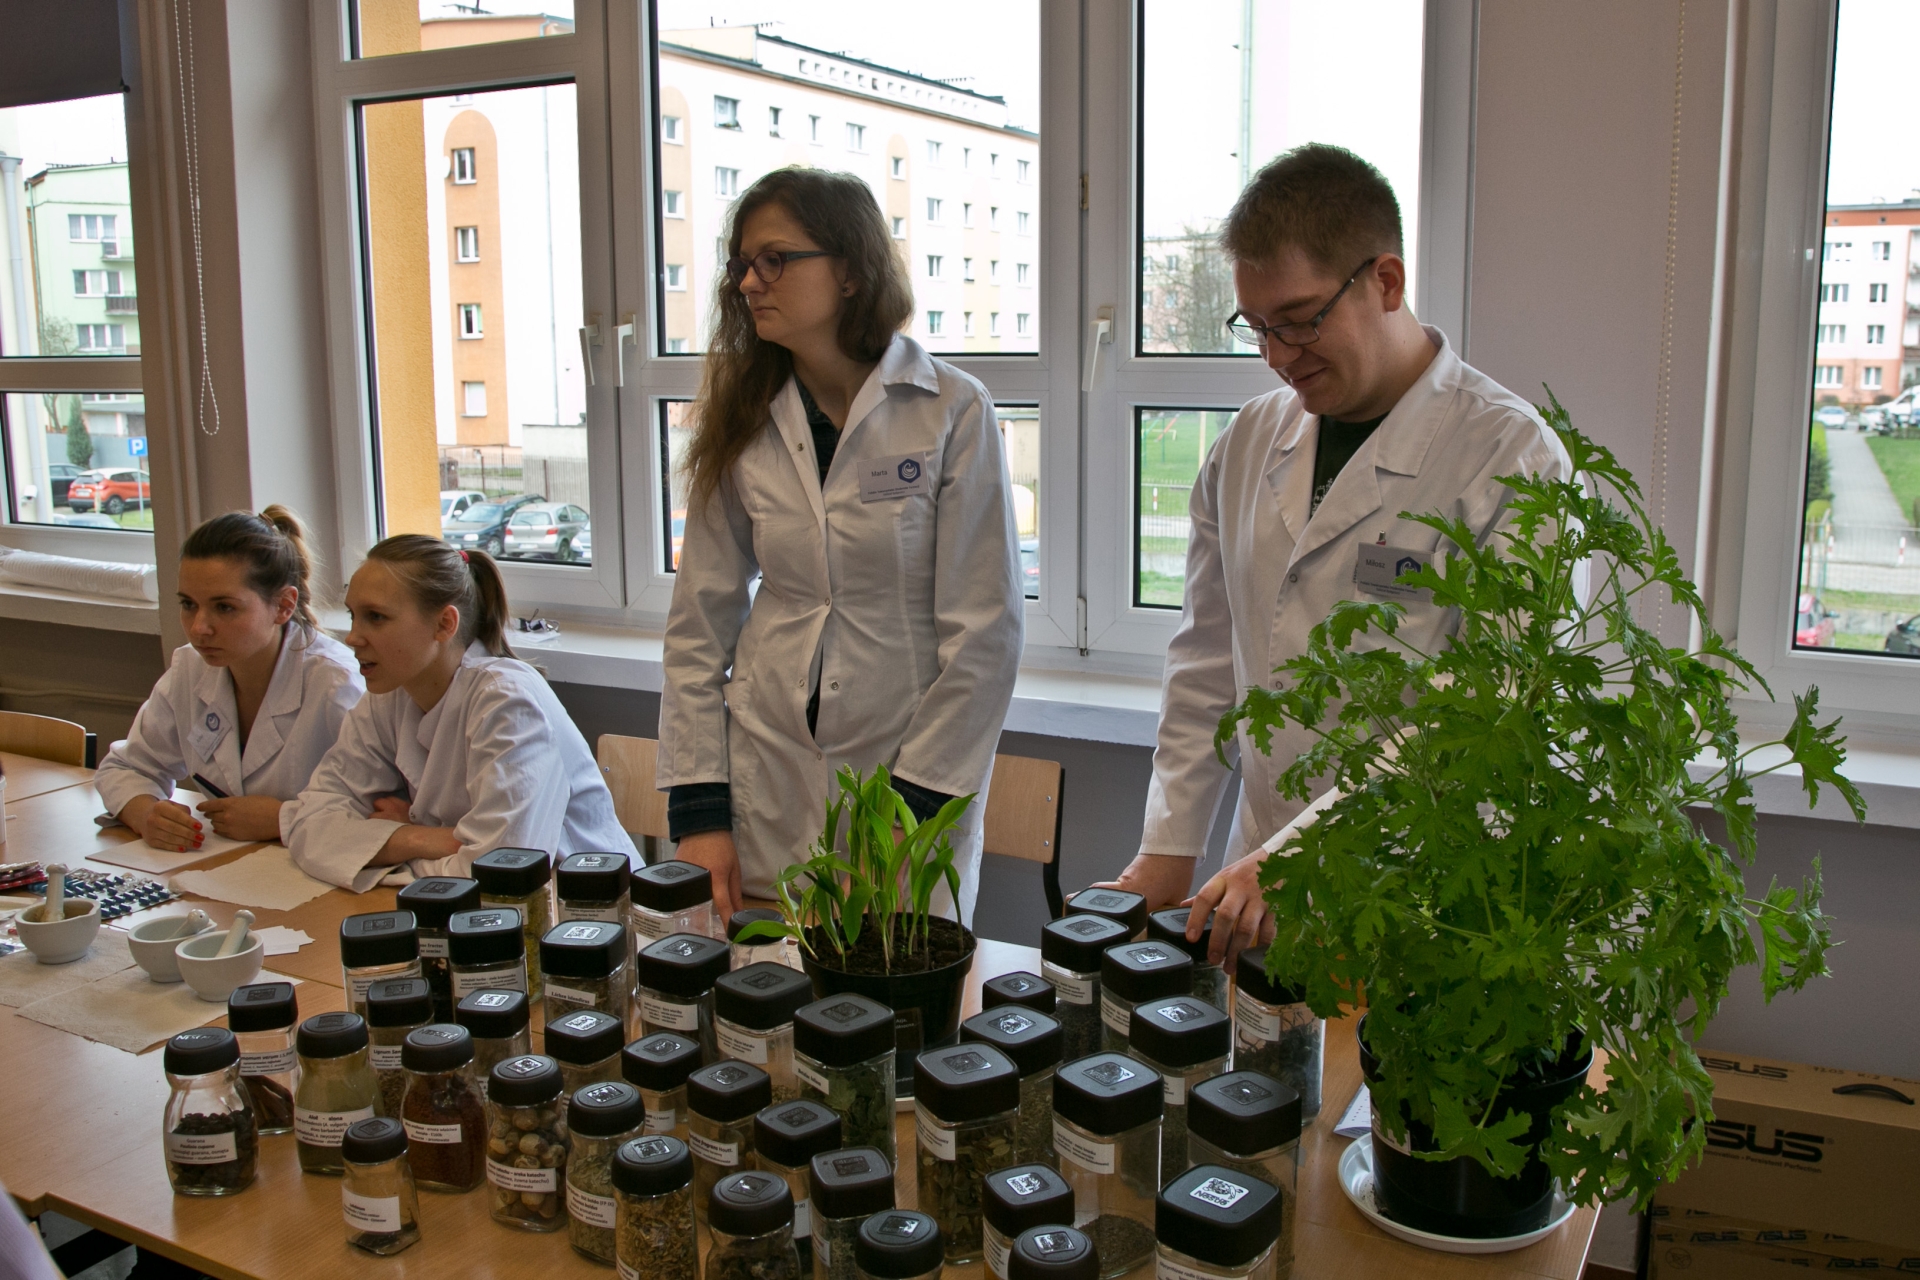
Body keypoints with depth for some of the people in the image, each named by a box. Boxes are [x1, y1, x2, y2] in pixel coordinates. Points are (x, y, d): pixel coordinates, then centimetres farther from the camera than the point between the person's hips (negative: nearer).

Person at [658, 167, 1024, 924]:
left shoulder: (952, 413, -7)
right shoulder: (741, 424, 5)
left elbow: (986, 632, -9)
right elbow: (699, 626, 4)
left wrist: (912, 806, -11)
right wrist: (698, 812, -2)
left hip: (913, 776, -3)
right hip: (767, 784, 3)